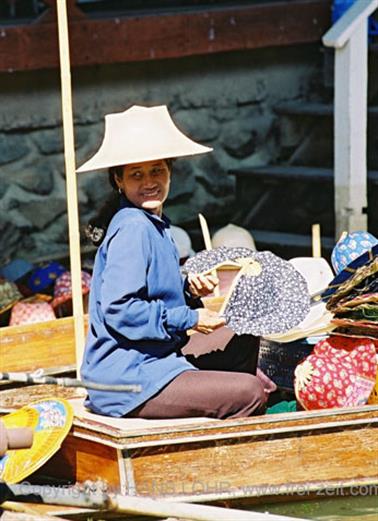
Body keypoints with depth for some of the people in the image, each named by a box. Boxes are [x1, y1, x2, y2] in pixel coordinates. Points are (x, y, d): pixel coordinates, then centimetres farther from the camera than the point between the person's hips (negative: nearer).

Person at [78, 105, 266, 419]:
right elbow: (118, 310, -25)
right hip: (127, 379, -11)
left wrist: (190, 289, 1)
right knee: (250, 393, -18)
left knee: (243, 341, 24)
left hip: (153, 356, 11)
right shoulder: (132, 228, -19)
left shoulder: (153, 224, 12)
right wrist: (189, 319, -17)